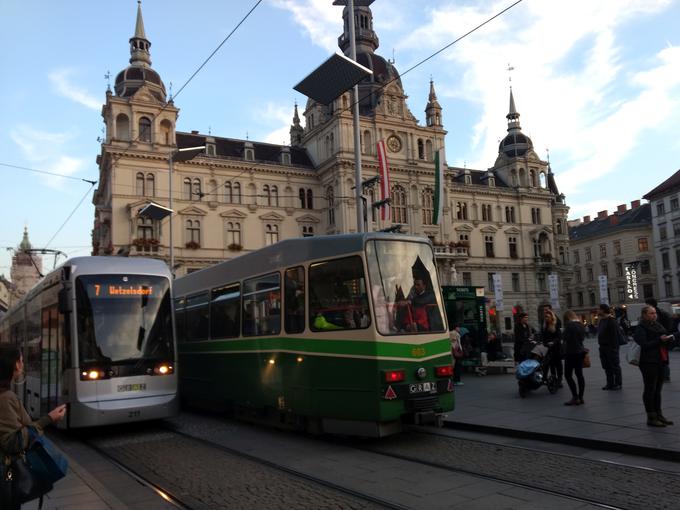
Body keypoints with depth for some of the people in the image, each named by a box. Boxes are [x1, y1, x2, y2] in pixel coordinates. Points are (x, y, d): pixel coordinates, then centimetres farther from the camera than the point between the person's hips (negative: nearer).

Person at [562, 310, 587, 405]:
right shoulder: (581, 324, 8)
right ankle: (580, 397, 14)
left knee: (568, 375, -1)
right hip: (580, 352, 8)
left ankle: (575, 397, -5)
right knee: (579, 374, 11)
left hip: (571, 352, -8)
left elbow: (565, 338, -16)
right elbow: (583, 337, 15)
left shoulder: (569, 325, -16)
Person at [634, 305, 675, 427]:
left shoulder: (658, 326, 15)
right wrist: (659, 340, -23)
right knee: (650, 389, -1)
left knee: (658, 389, 13)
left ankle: (659, 414, 21)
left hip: (660, 361, 8)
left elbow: (664, 342, 23)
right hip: (648, 363, -8)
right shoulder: (641, 328, -9)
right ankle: (651, 417, 4)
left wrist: (669, 338, 1)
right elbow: (644, 345, -18)